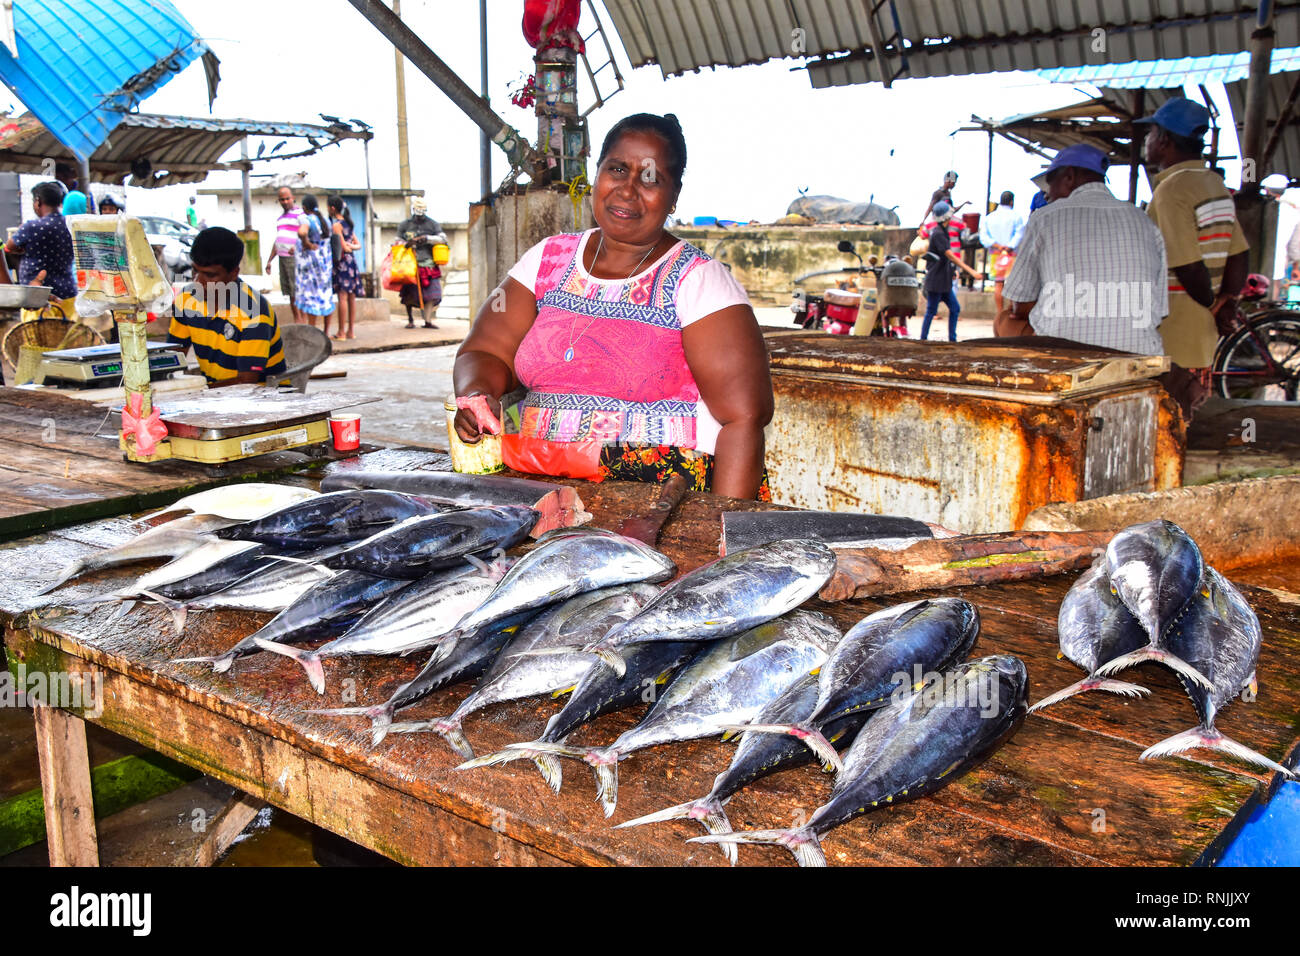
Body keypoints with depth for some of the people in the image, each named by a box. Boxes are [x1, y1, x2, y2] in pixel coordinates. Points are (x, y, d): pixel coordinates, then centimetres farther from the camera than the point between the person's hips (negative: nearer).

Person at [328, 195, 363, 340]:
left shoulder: (336, 225, -10)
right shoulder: (348, 223, 15)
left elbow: (343, 247, -13)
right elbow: (358, 244, 17)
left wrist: (349, 247, 7)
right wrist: (352, 247, -1)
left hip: (342, 262, -8)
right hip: (351, 261, 8)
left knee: (342, 296, -8)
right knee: (351, 297, 7)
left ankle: (341, 332, -8)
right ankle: (351, 331, 11)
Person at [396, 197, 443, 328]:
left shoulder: (432, 224, 8)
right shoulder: (405, 225, 9)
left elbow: (441, 238, -2)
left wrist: (427, 238, -18)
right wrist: (407, 243, -10)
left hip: (429, 263, 0)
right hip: (411, 264, 0)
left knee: (431, 294, -8)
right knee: (409, 293, -2)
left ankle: (427, 321, -3)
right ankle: (410, 319, 15)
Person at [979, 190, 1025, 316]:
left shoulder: (989, 217, 10)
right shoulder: (1016, 216, -1)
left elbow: (983, 236, -1)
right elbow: (1019, 234, -15)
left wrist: (996, 245, -8)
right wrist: (1009, 247, -16)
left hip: (995, 254, 4)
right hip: (1012, 254, -4)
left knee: (998, 284, 5)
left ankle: (999, 313, 3)